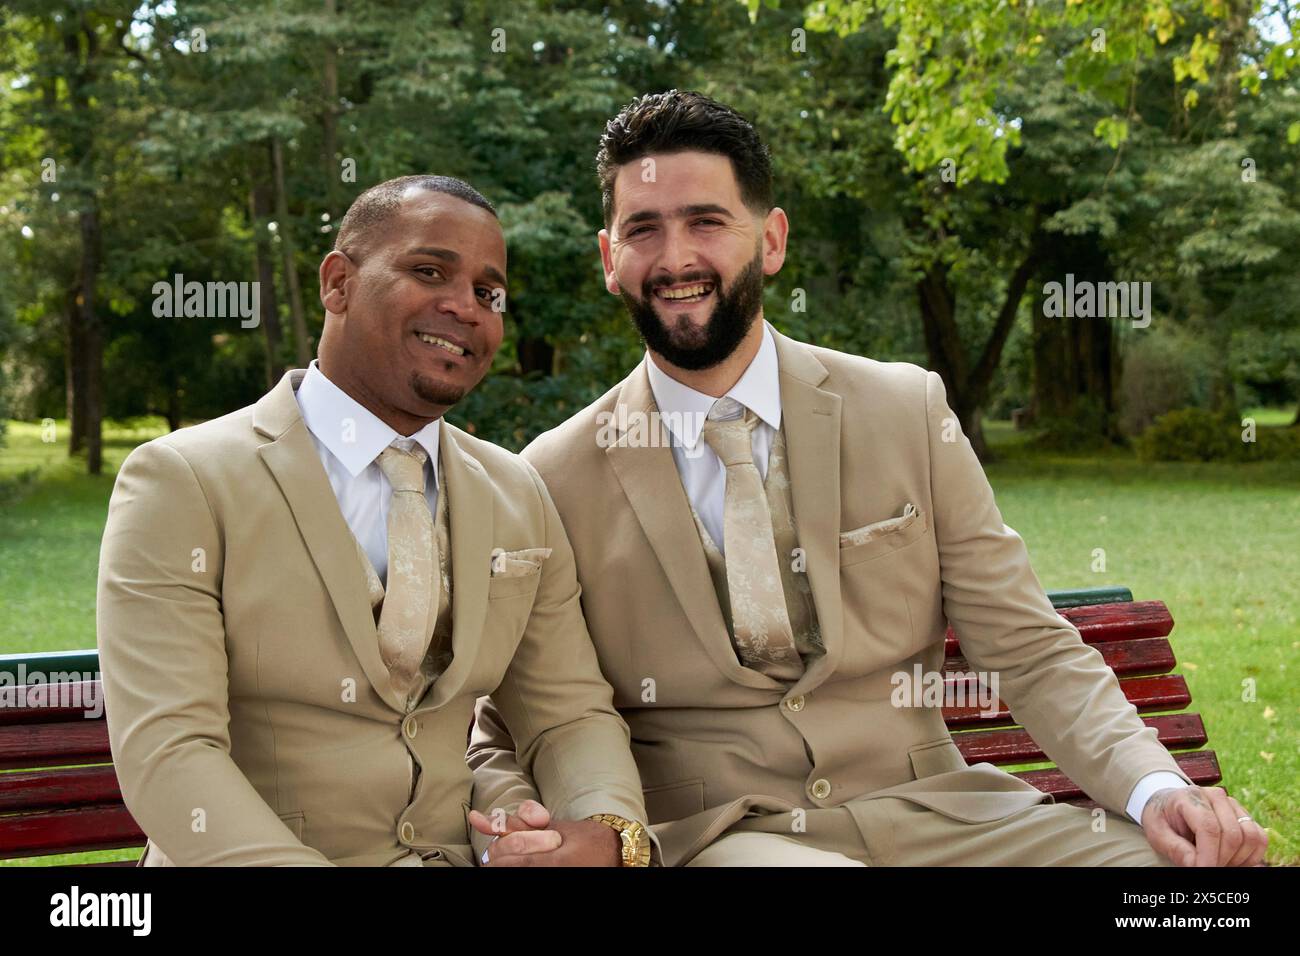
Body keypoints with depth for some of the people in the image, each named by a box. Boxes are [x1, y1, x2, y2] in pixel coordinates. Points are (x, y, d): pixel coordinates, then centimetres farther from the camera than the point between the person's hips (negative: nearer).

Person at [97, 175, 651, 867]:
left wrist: (606, 831, -13)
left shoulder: (521, 498, 10)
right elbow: (166, 754, -14)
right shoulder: (181, 483, -6)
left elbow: (569, 715, 8)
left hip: (459, 851, 3)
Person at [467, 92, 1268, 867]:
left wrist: (1156, 787, -12)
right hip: (711, 837, -2)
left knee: (1218, 854, -20)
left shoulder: (908, 412, 5)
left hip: (930, 809, 3)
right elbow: (505, 733, 6)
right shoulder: (555, 479, 2)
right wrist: (514, 818, -17)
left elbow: (1030, 652, 5)